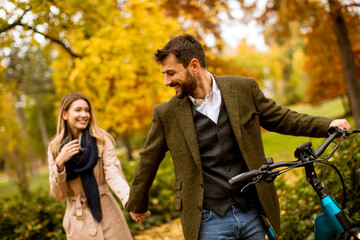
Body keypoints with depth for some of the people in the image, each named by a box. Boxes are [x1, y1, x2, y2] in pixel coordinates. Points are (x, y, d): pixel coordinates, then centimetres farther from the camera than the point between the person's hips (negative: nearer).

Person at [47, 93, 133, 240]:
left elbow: (113, 174, -14)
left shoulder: (101, 139, -3)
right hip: (79, 221, 1)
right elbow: (58, 195, -1)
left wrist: (130, 201, -32)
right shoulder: (55, 148, 1)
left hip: (107, 216, -1)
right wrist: (59, 164, -17)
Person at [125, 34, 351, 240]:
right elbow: (148, 162, 10)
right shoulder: (166, 113, -2)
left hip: (252, 214, 2)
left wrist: (328, 125, -2)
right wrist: (137, 204, 21)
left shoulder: (243, 89, -1)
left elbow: (281, 118, 10)